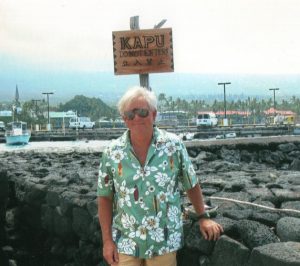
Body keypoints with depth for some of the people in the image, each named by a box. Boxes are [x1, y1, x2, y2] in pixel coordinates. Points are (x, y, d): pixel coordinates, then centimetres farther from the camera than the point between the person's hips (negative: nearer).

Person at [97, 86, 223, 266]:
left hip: (164, 242, 0)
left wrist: (203, 217, 8)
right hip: (125, 243, 1)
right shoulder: (112, 152, -4)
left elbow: (192, 185, 6)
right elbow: (105, 198, 1)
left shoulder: (174, 145, -6)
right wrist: (107, 240, -2)